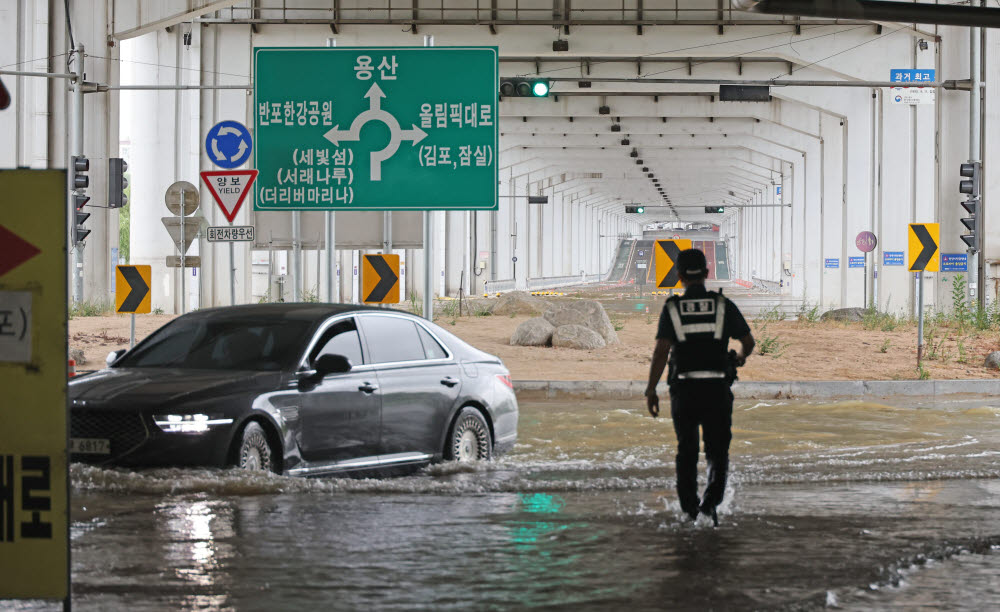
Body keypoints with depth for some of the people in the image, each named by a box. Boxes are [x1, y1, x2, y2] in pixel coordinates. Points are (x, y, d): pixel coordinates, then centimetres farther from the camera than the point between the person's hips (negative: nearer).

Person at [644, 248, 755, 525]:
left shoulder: (672, 309, -2)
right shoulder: (723, 305, 1)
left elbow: (661, 351, -11)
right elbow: (748, 341, 8)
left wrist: (651, 390, -8)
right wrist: (741, 357, 32)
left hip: (684, 390, 0)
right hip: (717, 389, 0)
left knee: (686, 451, 14)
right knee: (717, 451, 10)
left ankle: (689, 509, 16)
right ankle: (711, 500, -13)